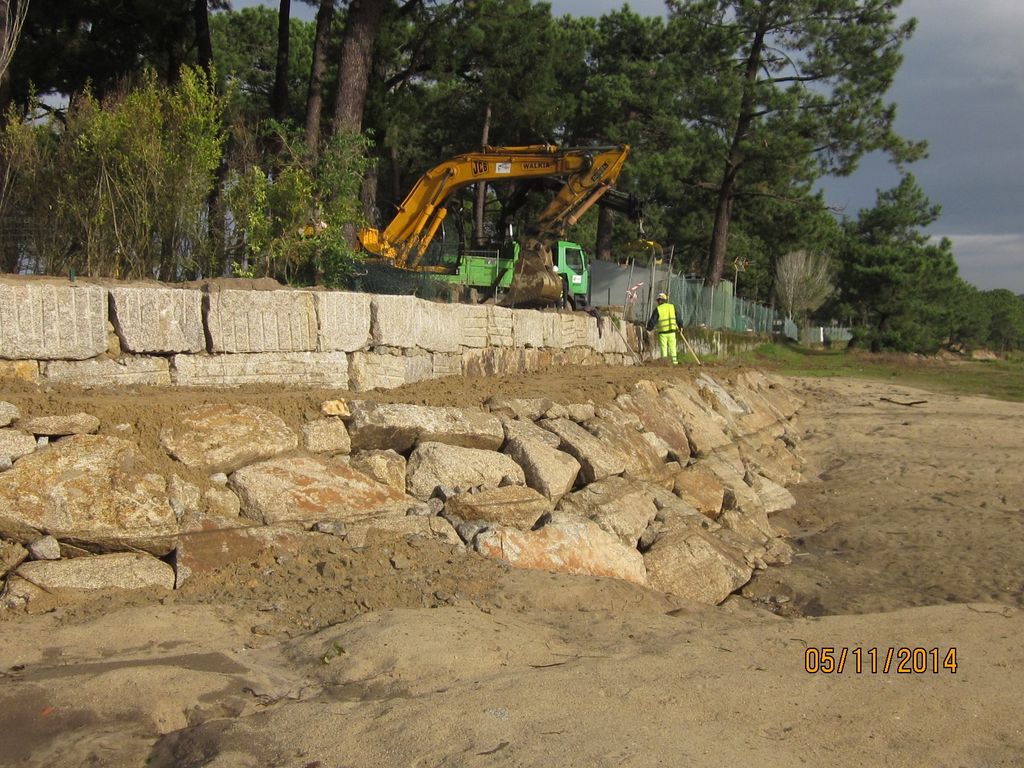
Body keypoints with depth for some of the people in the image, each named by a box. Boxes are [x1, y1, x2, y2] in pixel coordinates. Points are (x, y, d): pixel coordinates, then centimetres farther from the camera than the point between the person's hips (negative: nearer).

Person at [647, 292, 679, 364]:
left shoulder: (658, 309, -5)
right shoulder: (672, 307, 6)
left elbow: (653, 321, -6)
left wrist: (649, 329, 8)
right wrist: (679, 327, 22)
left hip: (662, 332, -3)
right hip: (672, 331, 3)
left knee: (663, 348, 3)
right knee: (672, 347, 10)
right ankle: (674, 361, 7)